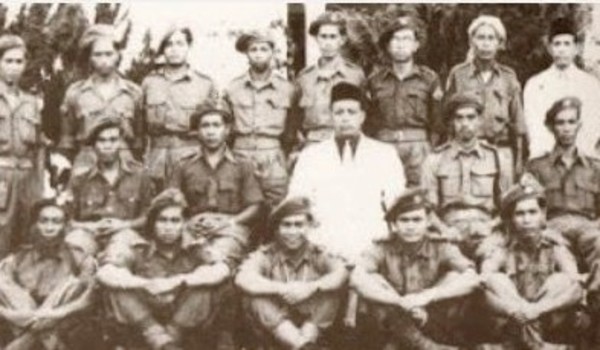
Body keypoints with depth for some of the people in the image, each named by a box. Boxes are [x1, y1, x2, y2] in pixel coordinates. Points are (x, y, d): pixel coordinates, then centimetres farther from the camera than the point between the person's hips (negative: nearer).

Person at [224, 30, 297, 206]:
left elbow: (291, 132, 9)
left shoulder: (286, 89, 4)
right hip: (241, 160, 1)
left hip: (274, 164, -1)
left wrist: (281, 156, 5)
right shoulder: (232, 89, 7)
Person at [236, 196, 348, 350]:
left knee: (331, 292, -21)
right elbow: (242, 279, -24)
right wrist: (282, 288, -32)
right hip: (275, 324, 0)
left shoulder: (318, 255, 1)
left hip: (313, 324, 1)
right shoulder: (266, 256, -5)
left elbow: (342, 272, -19)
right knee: (257, 298, -28)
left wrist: (312, 287, -32)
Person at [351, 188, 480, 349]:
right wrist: (402, 302, -34)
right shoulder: (381, 249, -7)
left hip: (433, 323, 1)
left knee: (455, 277, -19)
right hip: (392, 328, 0)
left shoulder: (441, 248, -5)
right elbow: (357, 279, -26)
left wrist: (426, 296, -32)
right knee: (373, 282, -25)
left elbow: (472, 279, -21)